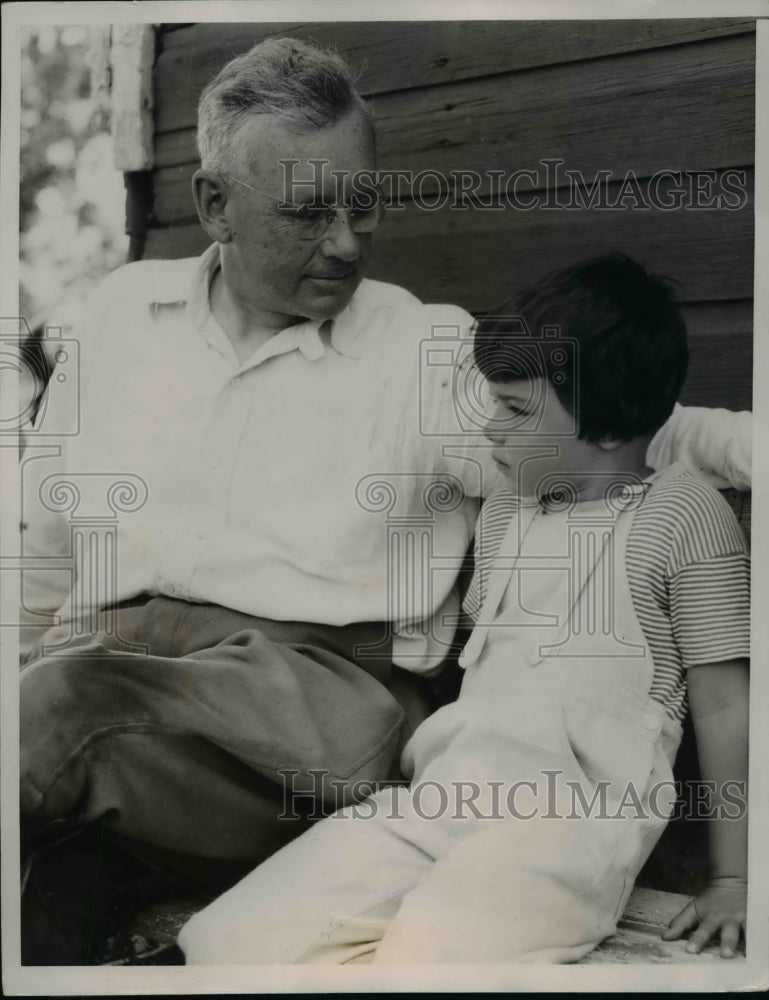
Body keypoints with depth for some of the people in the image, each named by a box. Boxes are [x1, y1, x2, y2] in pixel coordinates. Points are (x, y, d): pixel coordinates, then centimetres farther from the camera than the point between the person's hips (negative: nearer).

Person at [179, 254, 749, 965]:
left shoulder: (681, 513, 2)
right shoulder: (505, 512, 24)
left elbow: (726, 704, 2)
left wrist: (734, 877, 1)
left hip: (570, 809, -6)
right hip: (439, 793, 7)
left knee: (425, 957, -36)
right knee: (230, 939, -13)